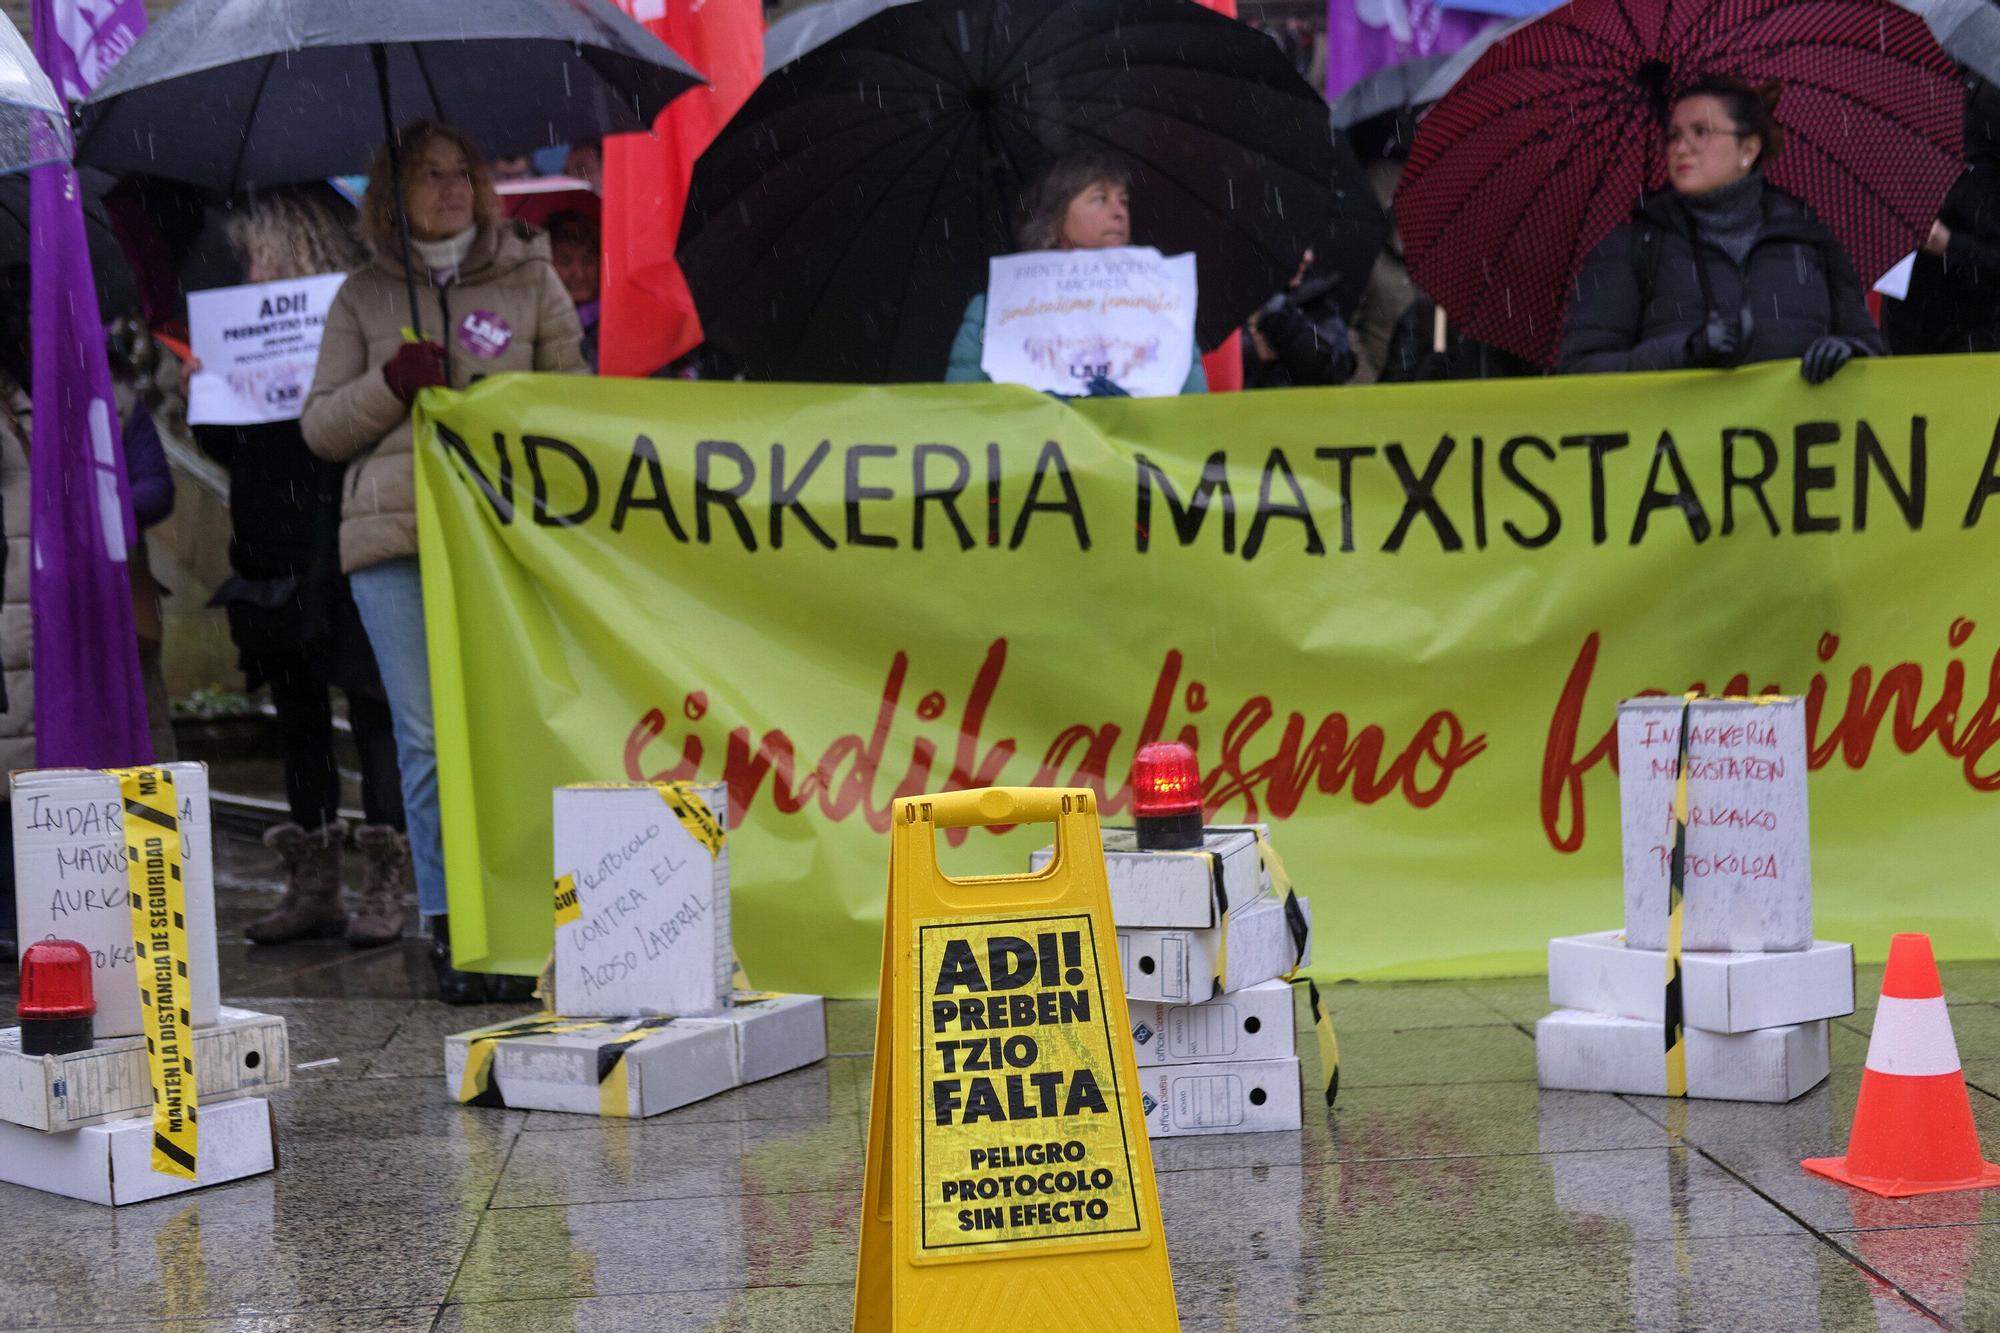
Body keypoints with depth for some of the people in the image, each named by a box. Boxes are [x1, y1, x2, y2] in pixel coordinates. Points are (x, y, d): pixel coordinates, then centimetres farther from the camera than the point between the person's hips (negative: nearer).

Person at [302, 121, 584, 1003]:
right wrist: (390, 385, -4)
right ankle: (447, 927, 4)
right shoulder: (364, 297, 15)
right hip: (395, 533, 1)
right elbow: (320, 427, 13)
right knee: (427, 737, -3)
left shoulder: (529, 279, 14)